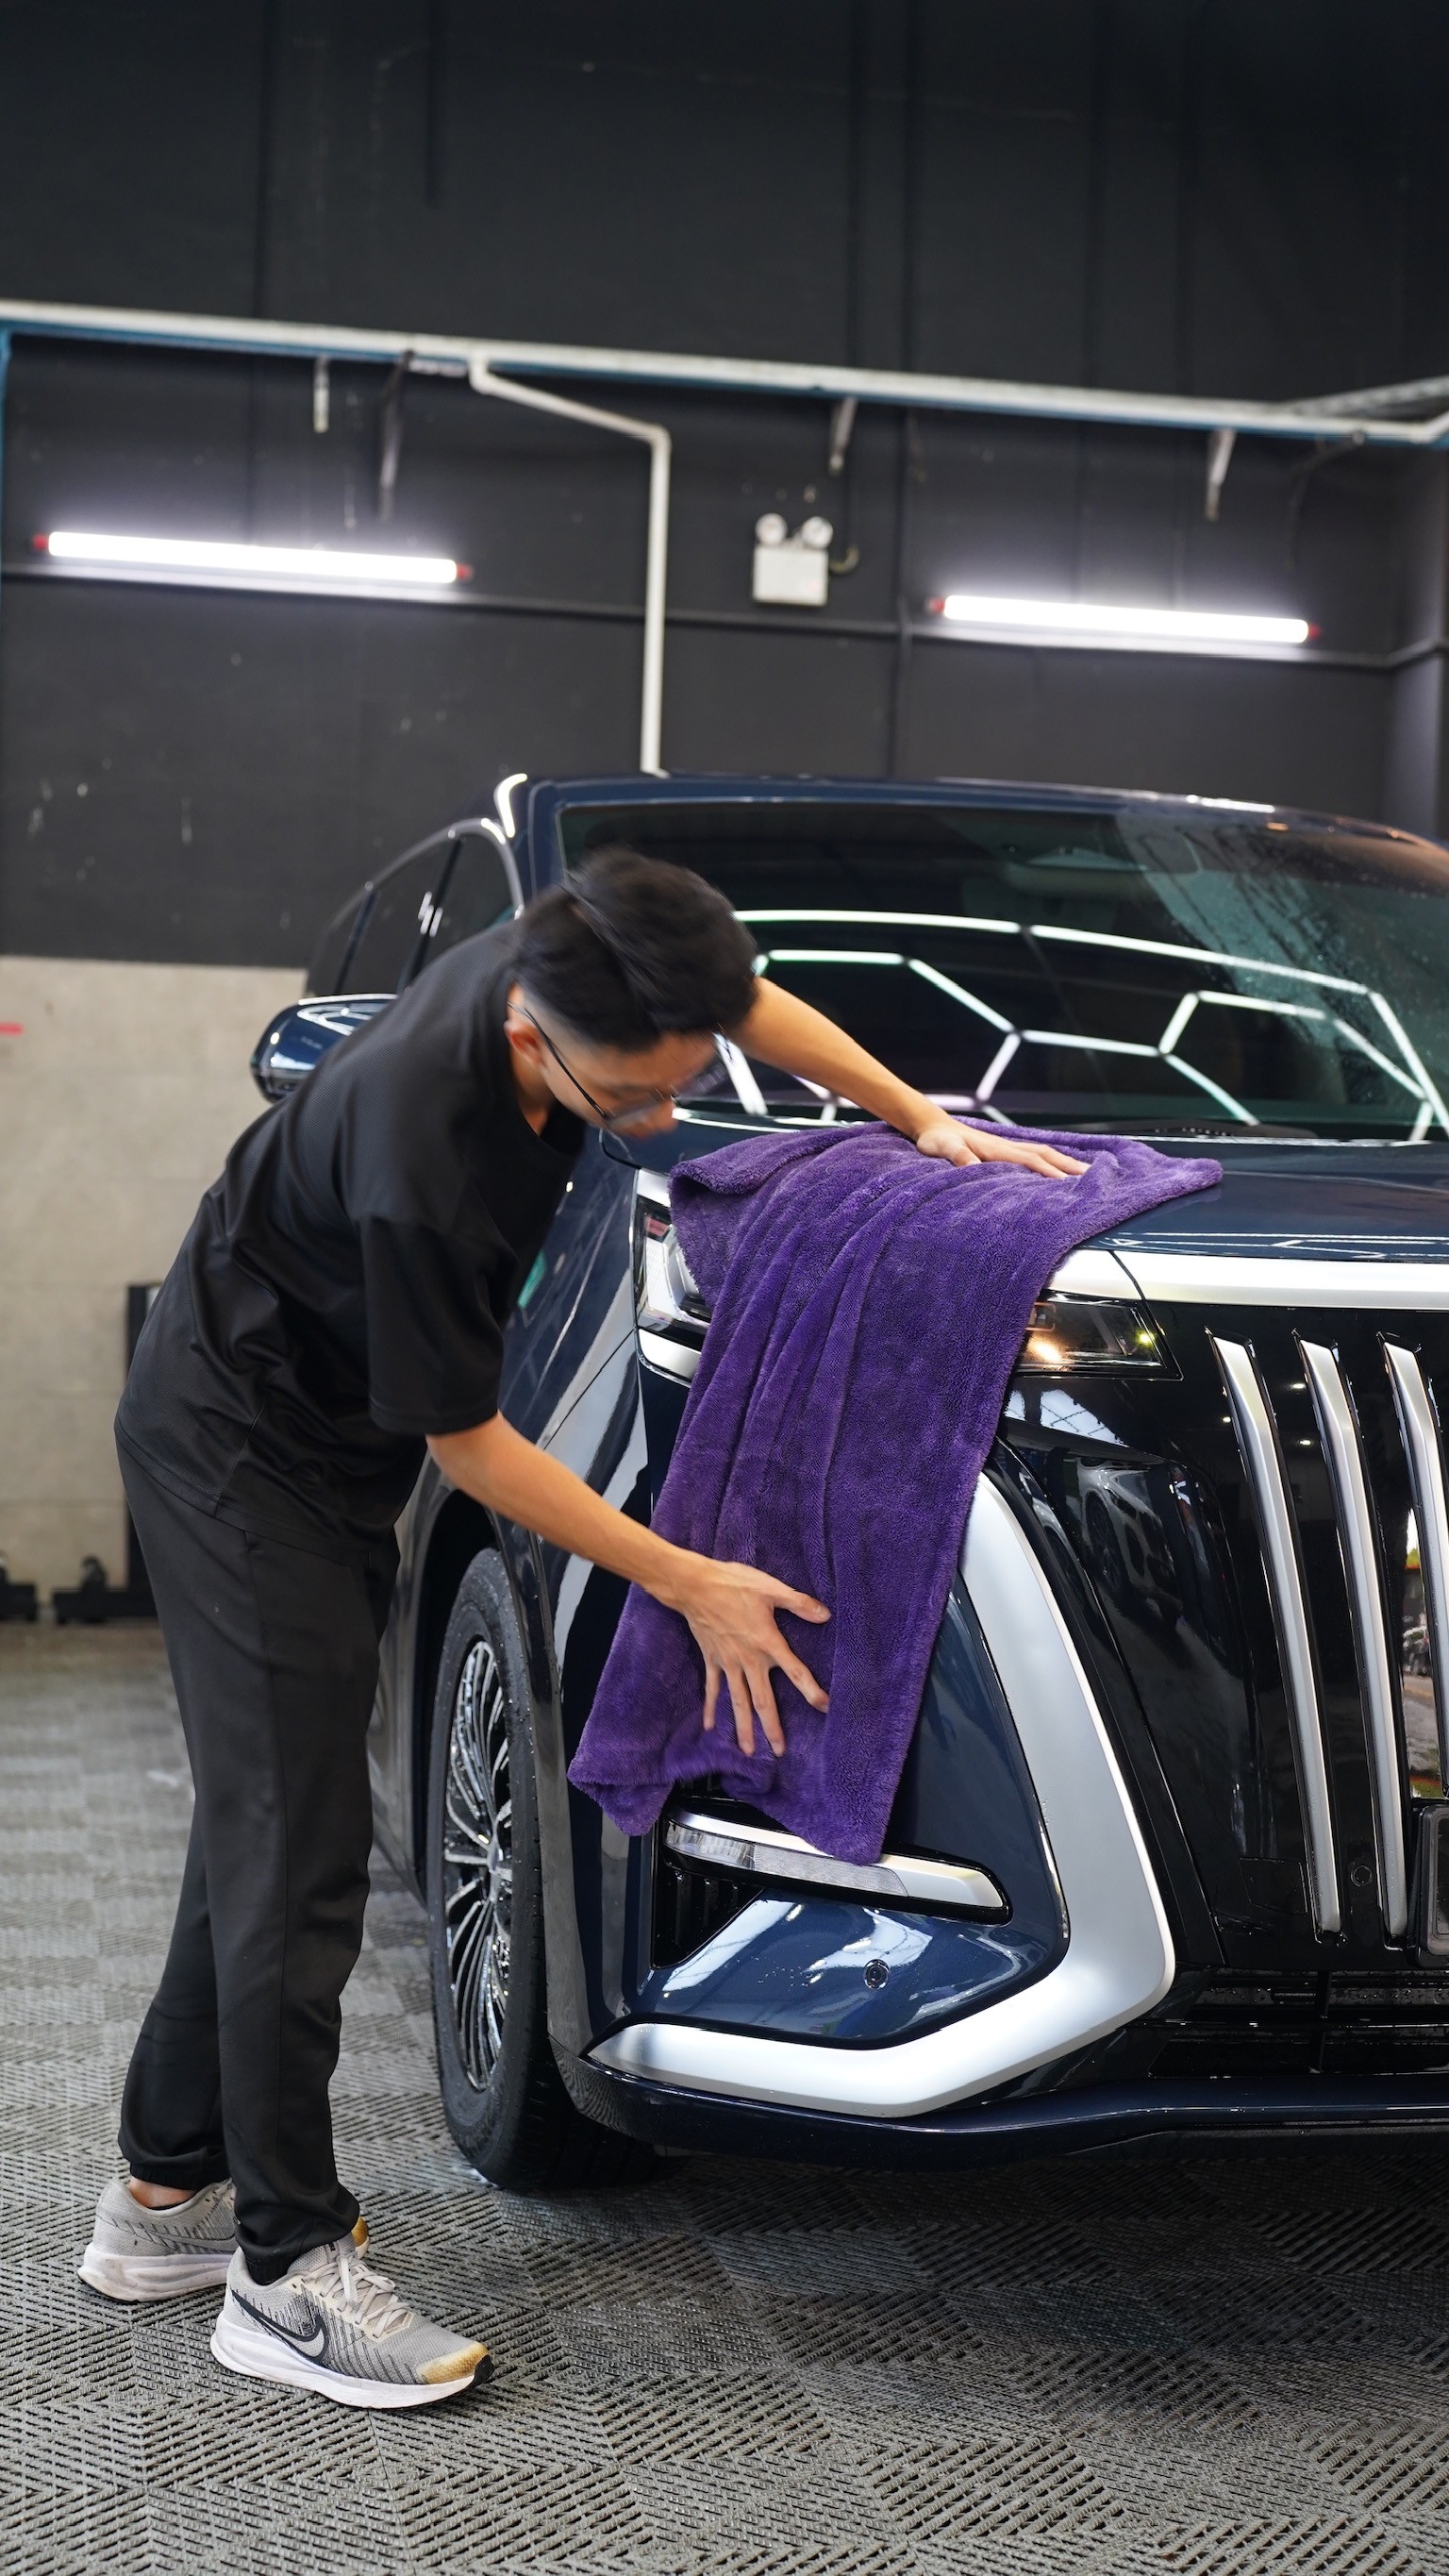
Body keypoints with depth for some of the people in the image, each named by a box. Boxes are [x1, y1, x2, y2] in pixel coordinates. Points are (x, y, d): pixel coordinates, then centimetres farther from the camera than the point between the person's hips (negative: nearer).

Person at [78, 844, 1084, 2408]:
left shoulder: (584, 974, -15)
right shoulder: (419, 1162, -36)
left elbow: (753, 1005, 9)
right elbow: (470, 1446, -23)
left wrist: (924, 1119, 3)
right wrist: (688, 1586, -19)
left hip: (335, 1444, 9)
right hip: (237, 1442, -9)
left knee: (269, 1821, 12)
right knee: (296, 1842, -10)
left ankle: (166, 2192, 22)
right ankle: (288, 2267, -1)